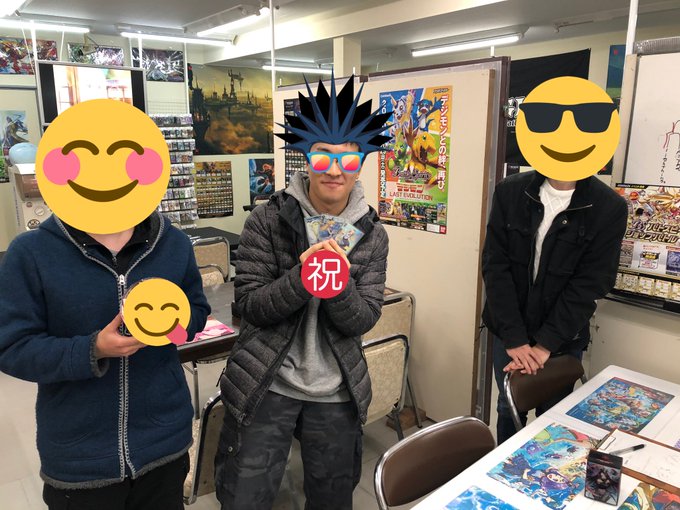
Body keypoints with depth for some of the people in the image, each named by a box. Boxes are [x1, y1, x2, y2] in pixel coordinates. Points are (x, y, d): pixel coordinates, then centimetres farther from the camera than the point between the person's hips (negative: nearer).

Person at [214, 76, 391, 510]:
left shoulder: (372, 234, -4)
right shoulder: (268, 219, -10)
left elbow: (363, 321, -8)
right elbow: (250, 306, -13)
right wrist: (301, 278, -30)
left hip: (336, 395, 2)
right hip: (265, 387, -2)